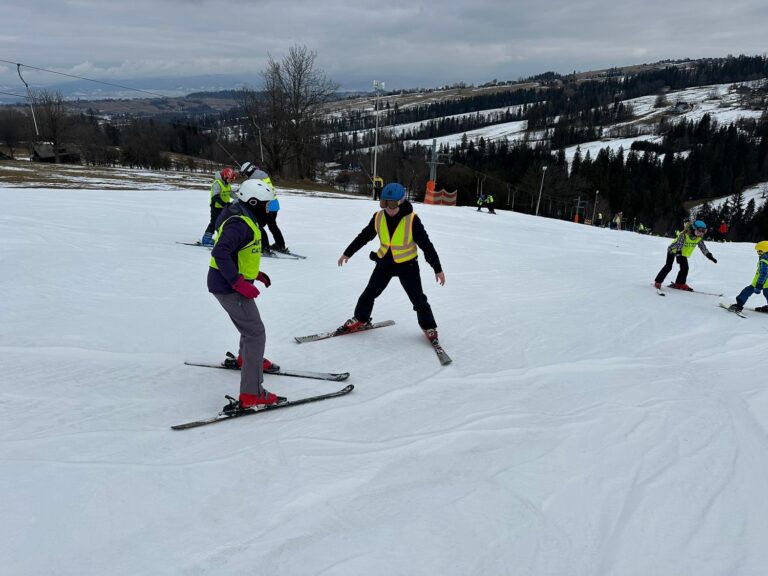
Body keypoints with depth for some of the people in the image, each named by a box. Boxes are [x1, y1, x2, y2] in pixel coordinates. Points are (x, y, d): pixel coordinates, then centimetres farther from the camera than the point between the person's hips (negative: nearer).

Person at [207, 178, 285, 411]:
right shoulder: (239, 223, -23)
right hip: (230, 288, -11)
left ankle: (246, 358, 58)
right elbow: (220, 253, -34)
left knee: (250, 324, 31)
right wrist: (240, 283, -32)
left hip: (227, 284, 11)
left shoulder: (242, 218, 10)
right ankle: (251, 394, -11)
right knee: (256, 334, -10)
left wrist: (254, 272, 17)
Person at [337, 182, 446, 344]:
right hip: (384, 262, 3)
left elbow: (427, 245, -17)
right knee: (369, 293, 9)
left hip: (407, 264, -3)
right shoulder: (378, 218, -12)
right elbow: (364, 236, 3)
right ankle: (360, 319, 32)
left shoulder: (412, 220, -23)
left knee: (418, 299, 2)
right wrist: (348, 253, 11)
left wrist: (438, 269, -14)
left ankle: (428, 326, 23)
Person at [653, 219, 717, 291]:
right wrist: (678, 254, -52)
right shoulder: (684, 235, -31)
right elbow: (679, 244, -40)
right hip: (673, 250, -7)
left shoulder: (699, 238, -11)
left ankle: (680, 283, 14)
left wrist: (709, 256, -8)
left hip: (683, 253, 7)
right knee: (668, 267, -14)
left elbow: (703, 247, -3)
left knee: (685, 268, 0)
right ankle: (658, 282, -9)